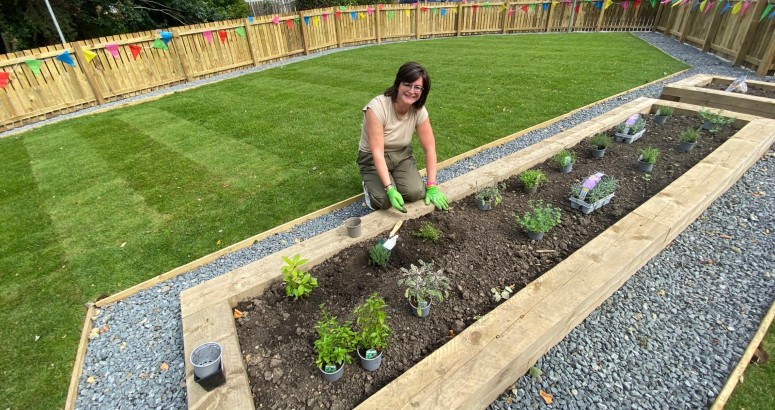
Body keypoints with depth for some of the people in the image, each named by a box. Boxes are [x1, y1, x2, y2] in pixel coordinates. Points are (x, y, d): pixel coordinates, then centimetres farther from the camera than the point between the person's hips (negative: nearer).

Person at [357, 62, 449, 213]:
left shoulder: (420, 111, -14)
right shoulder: (377, 107, -28)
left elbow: (430, 148, -10)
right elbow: (377, 152, -30)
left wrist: (432, 187, -15)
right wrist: (389, 189, -37)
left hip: (402, 155, 4)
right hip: (373, 158, -3)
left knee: (416, 193, -20)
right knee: (384, 200, -25)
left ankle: (396, 180, 14)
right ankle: (371, 185, 10)